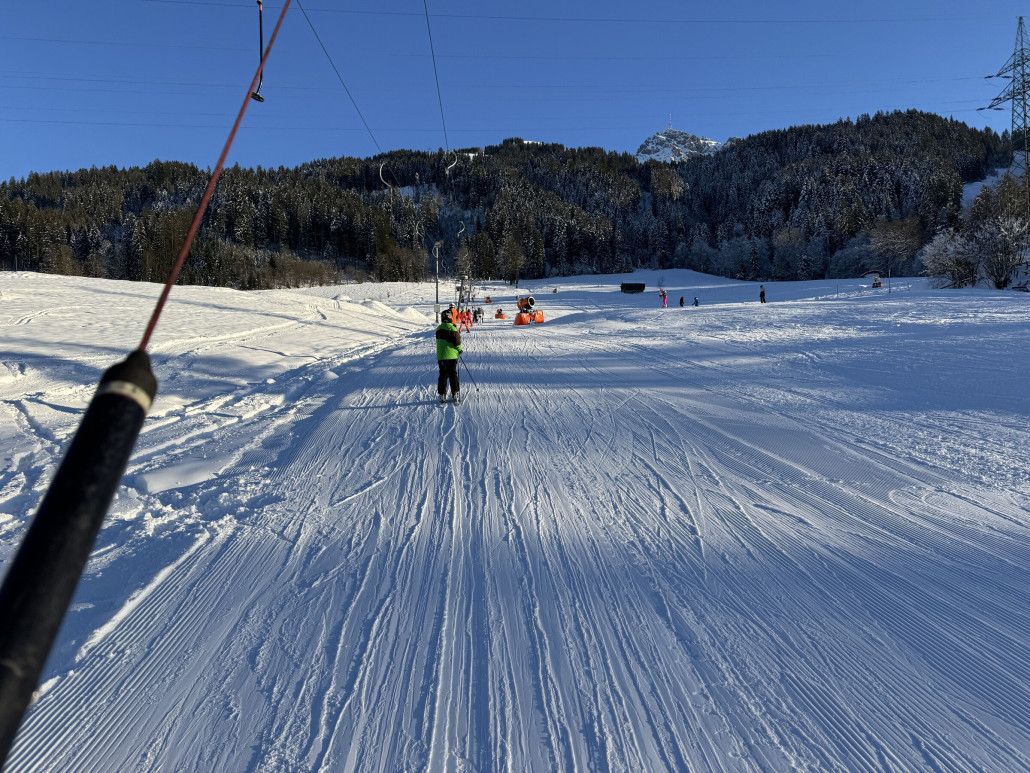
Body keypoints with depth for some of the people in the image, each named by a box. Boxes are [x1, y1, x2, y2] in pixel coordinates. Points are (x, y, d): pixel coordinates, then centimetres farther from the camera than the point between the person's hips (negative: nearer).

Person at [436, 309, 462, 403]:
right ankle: (455, 394, 2)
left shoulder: (438, 329, 5)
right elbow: (457, 341, -13)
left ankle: (442, 395, 10)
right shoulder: (452, 328, -12)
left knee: (443, 375, 10)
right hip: (452, 356, -4)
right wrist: (459, 350, 4)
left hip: (440, 356, 4)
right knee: (453, 375, 4)